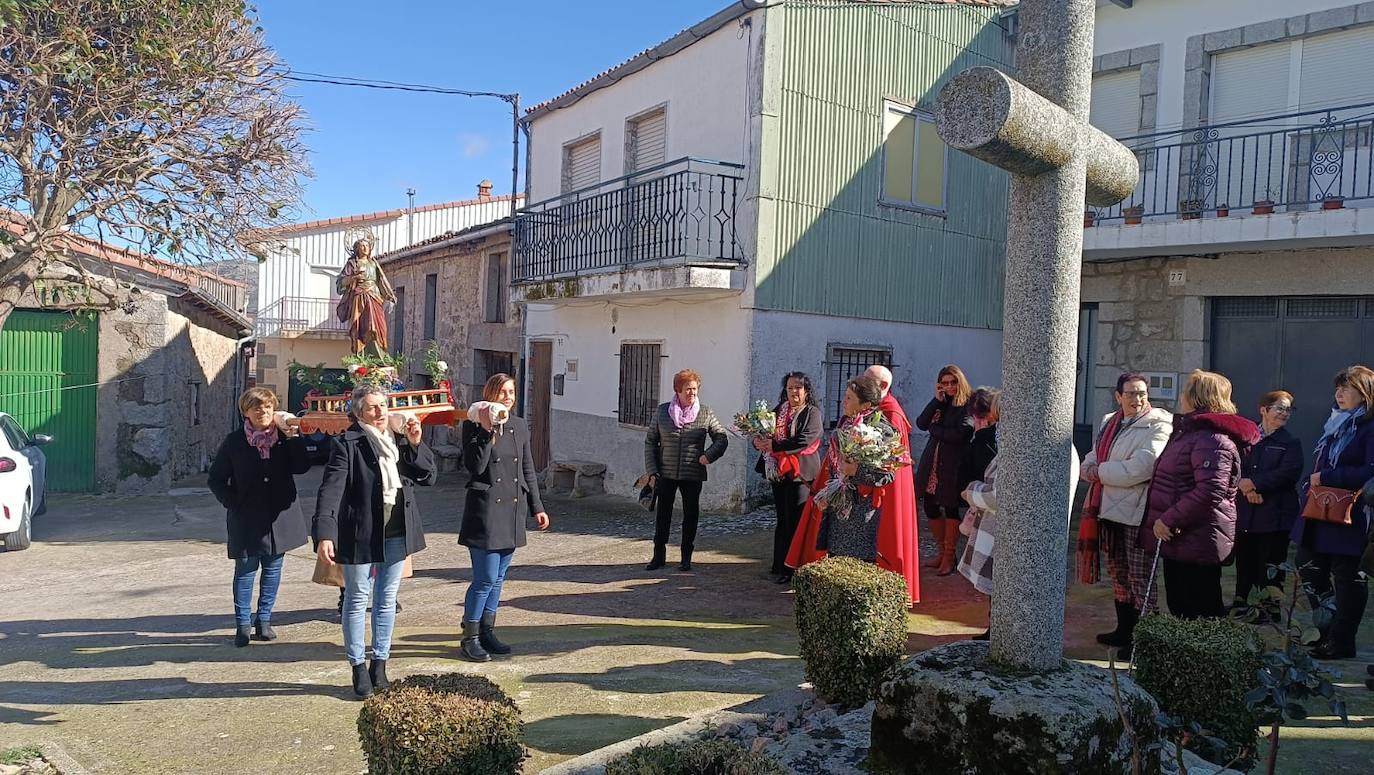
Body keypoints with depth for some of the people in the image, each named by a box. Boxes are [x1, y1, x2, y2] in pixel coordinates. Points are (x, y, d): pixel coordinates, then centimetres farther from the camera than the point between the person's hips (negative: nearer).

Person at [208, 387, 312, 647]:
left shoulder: (284, 437, 1)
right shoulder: (235, 441, -2)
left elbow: (302, 467, -9)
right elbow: (216, 479, 4)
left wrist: (294, 438, -17)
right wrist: (232, 503, -7)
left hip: (279, 516, 2)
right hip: (246, 519, -2)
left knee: (272, 569, 9)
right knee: (245, 571, 2)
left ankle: (263, 620, 21)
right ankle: (243, 624, 13)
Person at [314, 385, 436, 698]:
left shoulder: (400, 440, 6)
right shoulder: (346, 443, -10)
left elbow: (428, 476, 4)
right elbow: (331, 490, -17)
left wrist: (416, 444, -9)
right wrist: (325, 534, -27)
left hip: (397, 533, 5)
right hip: (360, 534, -5)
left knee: (387, 599, 14)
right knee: (357, 600, 7)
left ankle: (380, 664, 26)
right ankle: (358, 668, 20)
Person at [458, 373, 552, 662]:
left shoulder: (519, 426, 10)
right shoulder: (473, 426, -6)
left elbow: (528, 471, 15)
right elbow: (475, 467, -18)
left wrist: (537, 507, 14)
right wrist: (487, 431, -22)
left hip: (513, 510, 6)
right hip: (485, 511, -6)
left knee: (498, 578, 13)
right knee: (485, 579, -5)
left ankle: (487, 631, 25)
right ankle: (470, 637, 10)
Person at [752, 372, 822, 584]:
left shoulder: (813, 413, -4)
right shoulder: (778, 411, 12)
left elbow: (803, 441, -18)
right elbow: (764, 432, 10)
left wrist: (774, 445, -21)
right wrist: (758, 441, -13)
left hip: (800, 473, -6)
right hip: (779, 471, 6)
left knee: (795, 522, -5)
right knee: (782, 520, 13)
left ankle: (792, 569, 0)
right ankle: (780, 565, 21)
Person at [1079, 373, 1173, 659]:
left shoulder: (1158, 425, -11)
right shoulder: (1110, 423, 14)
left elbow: (1142, 467, -23)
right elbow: (1091, 461, 15)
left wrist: (1100, 472, -12)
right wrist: (1091, 468, -9)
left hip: (1138, 513, -8)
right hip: (1110, 511, 8)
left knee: (1141, 580, 1)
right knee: (1119, 575, 18)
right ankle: (1124, 631, 32)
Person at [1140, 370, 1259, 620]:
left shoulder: (1212, 438, -17)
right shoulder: (1189, 432, 19)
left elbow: (1210, 490, -28)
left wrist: (1168, 520, -23)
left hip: (1196, 543, -11)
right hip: (1177, 540, 11)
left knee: (1201, 613, -4)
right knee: (1179, 608, 17)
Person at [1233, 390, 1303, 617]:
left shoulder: (1291, 443, 1)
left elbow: (1287, 474, -12)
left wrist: (1253, 483, -14)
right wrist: (1246, 489, -13)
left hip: (1274, 514, -3)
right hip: (1244, 512, 3)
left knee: (1270, 562, 2)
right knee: (1243, 559, 12)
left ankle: (1271, 607, 12)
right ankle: (1240, 600, 25)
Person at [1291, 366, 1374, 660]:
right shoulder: (1335, 423, 15)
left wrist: (1326, 477, -19)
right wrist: (1310, 485, 8)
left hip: (1347, 517, -8)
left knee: (1346, 576, 3)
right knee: (1310, 571, 12)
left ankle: (1342, 642, 14)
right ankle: (1327, 634, 26)